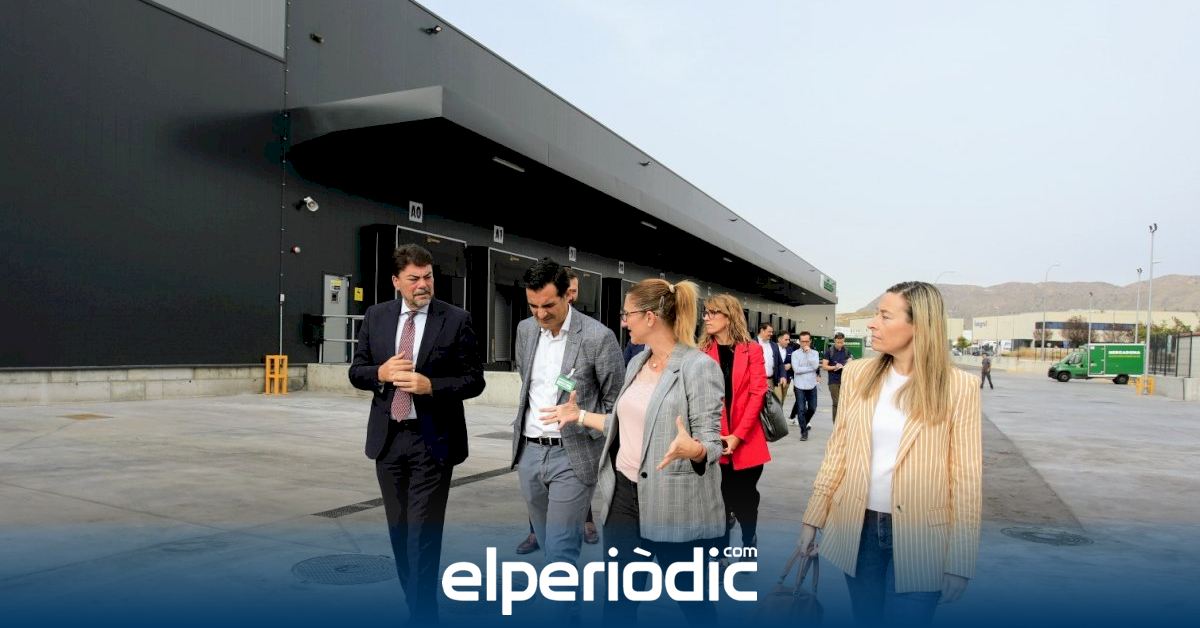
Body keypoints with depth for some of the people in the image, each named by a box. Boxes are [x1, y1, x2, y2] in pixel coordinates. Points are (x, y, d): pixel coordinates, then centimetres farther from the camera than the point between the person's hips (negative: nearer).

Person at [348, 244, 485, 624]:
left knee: (423, 534, -3)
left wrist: (430, 385, -20)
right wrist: (380, 373, -12)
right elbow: (357, 371, 9)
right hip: (388, 438, 5)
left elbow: (474, 380, -5)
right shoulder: (376, 316, 5)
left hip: (432, 441, -4)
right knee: (399, 531, 16)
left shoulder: (456, 320, -6)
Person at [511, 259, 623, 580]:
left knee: (560, 551, -5)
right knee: (548, 542, 17)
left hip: (571, 455, -6)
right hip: (529, 451, 6)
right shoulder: (525, 329, 4)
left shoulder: (598, 337, -14)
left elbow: (616, 400, -4)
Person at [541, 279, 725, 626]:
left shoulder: (700, 366, -14)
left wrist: (692, 449, -37)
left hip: (676, 506, -7)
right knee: (618, 599, 14)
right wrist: (580, 415, 21)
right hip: (624, 497, 7)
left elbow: (711, 443, -17)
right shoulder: (637, 363, 10)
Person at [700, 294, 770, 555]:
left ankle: (749, 547, 32)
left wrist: (738, 435, -13)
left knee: (745, 500, 10)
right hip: (714, 443, 1)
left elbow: (757, 394, -5)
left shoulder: (751, 350, -1)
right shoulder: (702, 352, 2)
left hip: (746, 442, 0)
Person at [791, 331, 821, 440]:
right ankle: (804, 431, 8)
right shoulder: (795, 354, -3)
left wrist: (808, 352, -13)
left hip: (812, 385, 3)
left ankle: (806, 422, 39)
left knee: (812, 408, 10)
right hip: (800, 386, -3)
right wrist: (811, 368, -9)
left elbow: (815, 366, -12)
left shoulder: (814, 353, 5)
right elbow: (796, 369, -13)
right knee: (801, 409, -2)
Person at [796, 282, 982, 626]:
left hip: (920, 534, -3)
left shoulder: (958, 386, -10)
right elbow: (837, 452, 5)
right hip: (857, 527, 3)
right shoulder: (858, 374, 0)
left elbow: (966, 478, -8)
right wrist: (813, 519, 5)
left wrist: (960, 560, -8)